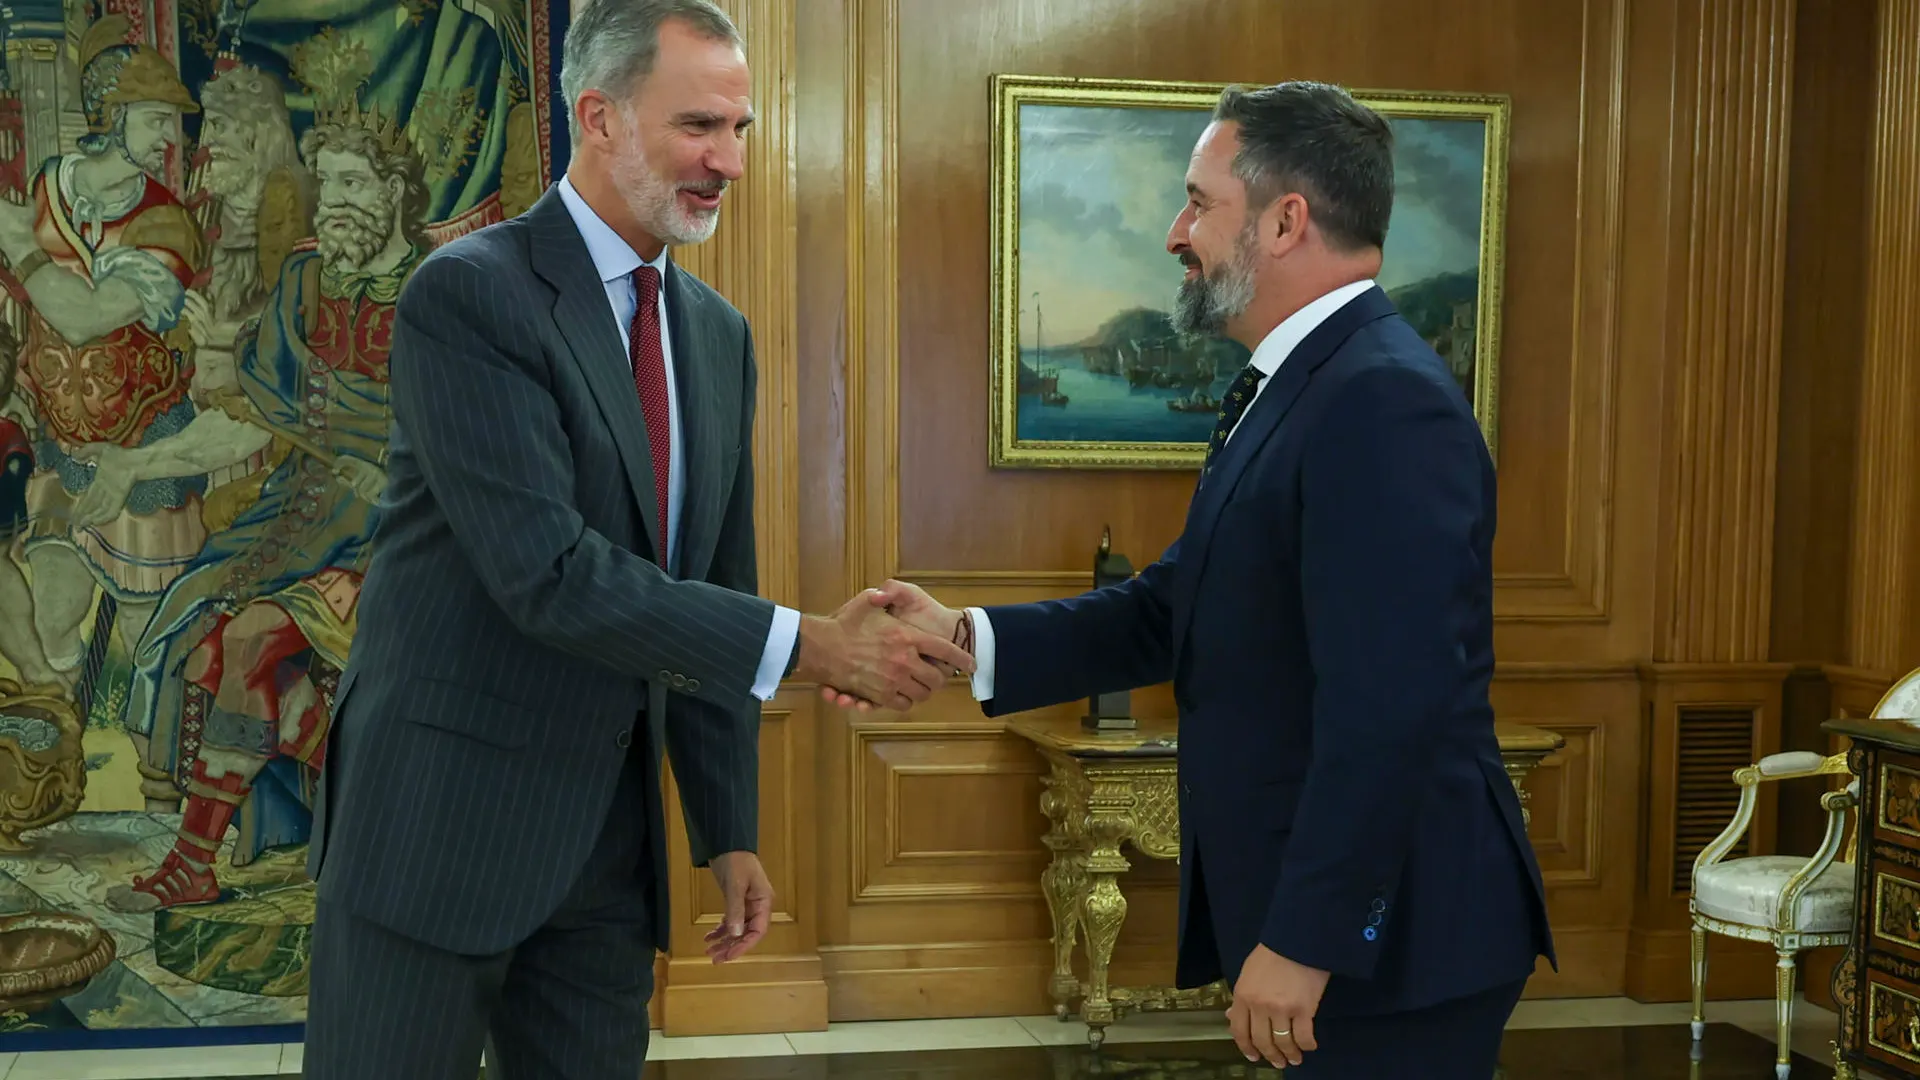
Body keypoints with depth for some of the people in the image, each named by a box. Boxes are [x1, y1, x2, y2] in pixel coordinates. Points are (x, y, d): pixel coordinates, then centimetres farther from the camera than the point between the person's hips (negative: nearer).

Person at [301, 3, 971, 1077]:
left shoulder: (720, 333, 8)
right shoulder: (469, 293, -14)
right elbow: (549, 573, -23)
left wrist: (730, 829, 10)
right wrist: (809, 645, -23)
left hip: (610, 829, 6)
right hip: (441, 818, -6)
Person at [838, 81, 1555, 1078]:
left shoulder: (1386, 403, -21)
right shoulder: (1288, 389, 11)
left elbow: (1387, 710, -27)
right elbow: (1171, 611, 9)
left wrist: (1304, 941, -23)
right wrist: (965, 639, -1)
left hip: (1387, 937, -9)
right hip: (1321, 914, 9)